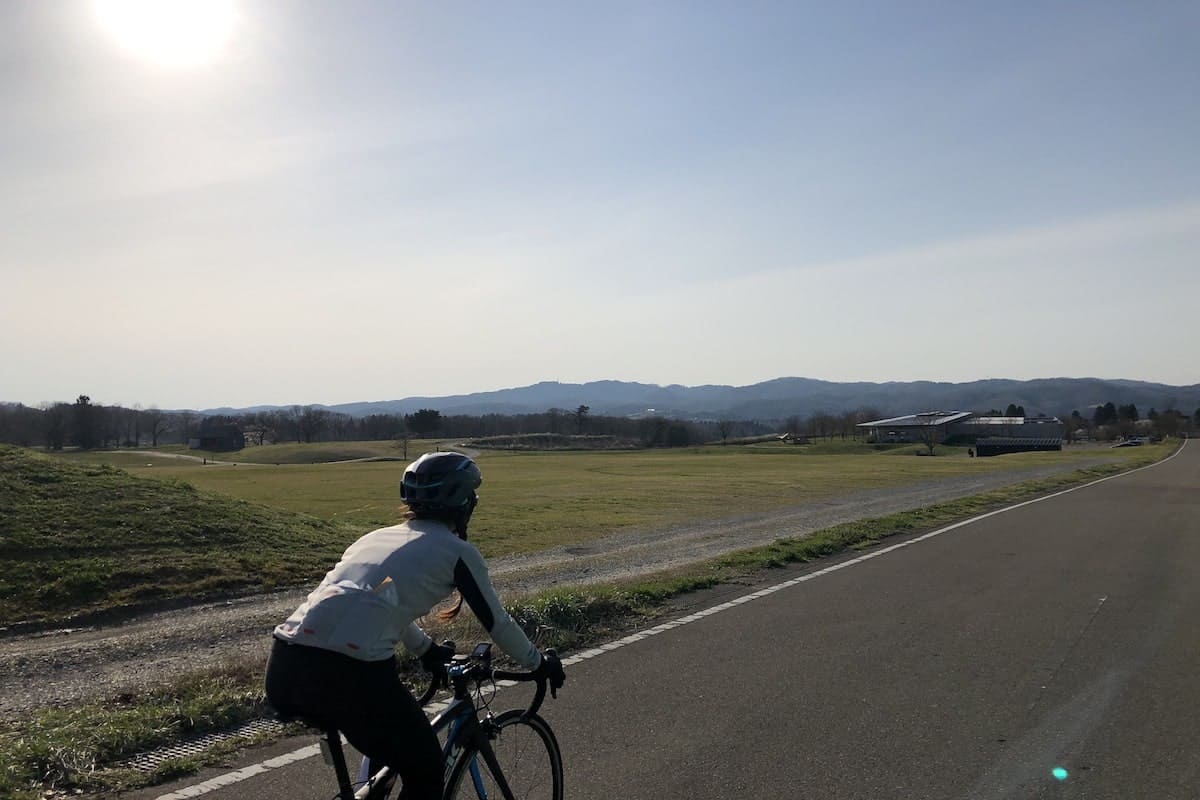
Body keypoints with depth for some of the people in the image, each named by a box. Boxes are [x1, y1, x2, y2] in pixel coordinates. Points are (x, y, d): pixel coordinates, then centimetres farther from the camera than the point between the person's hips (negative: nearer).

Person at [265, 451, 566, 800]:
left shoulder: (376, 537, 27)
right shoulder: (457, 551, 9)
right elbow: (496, 622, 19)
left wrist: (428, 650, 58)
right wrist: (541, 664, 37)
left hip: (283, 668, 7)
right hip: (349, 675, -7)